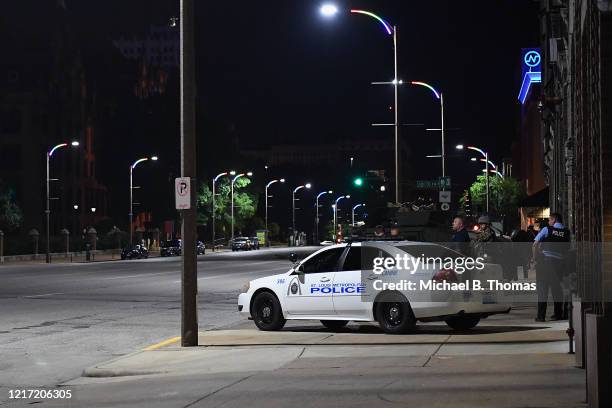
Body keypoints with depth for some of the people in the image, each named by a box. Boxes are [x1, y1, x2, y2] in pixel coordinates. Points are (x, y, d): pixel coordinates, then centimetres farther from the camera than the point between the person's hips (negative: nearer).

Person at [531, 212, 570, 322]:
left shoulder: (547, 230, -3)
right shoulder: (567, 232, 3)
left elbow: (535, 244, -8)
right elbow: (568, 249, 1)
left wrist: (534, 259, 0)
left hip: (545, 260, -3)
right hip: (560, 262, 3)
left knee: (542, 288, 2)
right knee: (557, 288, 16)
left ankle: (541, 315, -1)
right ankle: (558, 314, 20)